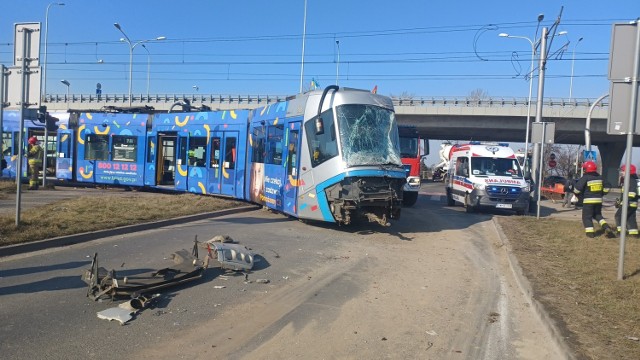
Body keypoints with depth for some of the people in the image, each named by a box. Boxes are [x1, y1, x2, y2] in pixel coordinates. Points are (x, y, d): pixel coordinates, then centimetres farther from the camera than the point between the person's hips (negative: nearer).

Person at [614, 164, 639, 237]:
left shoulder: (631, 181, -15)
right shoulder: (627, 181, 19)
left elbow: (632, 192, -27)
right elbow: (624, 193, 28)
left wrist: (627, 201, -31)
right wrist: (619, 200, 30)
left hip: (629, 204, -10)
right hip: (631, 204, 10)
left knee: (619, 215, -5)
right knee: (630, 218, 11)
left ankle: (620, 230, -5)